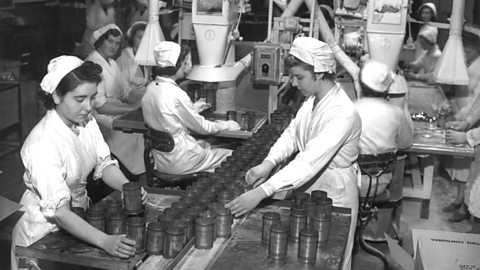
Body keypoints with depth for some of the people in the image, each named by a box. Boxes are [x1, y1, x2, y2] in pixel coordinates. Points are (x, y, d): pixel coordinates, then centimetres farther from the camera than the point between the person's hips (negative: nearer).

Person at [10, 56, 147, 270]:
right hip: (44, 230, -5)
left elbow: (104, 164, -2)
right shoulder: (42, 145, -27)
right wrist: (104, 242, -43)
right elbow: (58, 212, -32)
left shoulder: (87, 122, -5)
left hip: (79, 216, 6)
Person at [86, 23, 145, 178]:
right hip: (102, 118, -9)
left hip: (116, 113, 9)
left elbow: (127, 92, 15)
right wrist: (132, 107, -22)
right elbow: (100, 106, -20)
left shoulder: (111, 63, 17)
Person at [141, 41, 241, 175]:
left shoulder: (151, 88, 0)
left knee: (206, 145, 25)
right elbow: (202, 127, -12)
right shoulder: (176, 94, -25)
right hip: (178, 162, -9)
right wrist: (227, 125, 3)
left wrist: (194, 109, 24)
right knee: (231, 156, 4)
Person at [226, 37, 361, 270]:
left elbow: (310, 161, -37)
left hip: (334, 193, -7)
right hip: (310, 187, 7)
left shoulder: (342, 114, -29)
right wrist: (268, 163, -19)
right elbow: (292, 134, 2)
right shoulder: (312, 100, -2)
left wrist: (262, 192, -43)